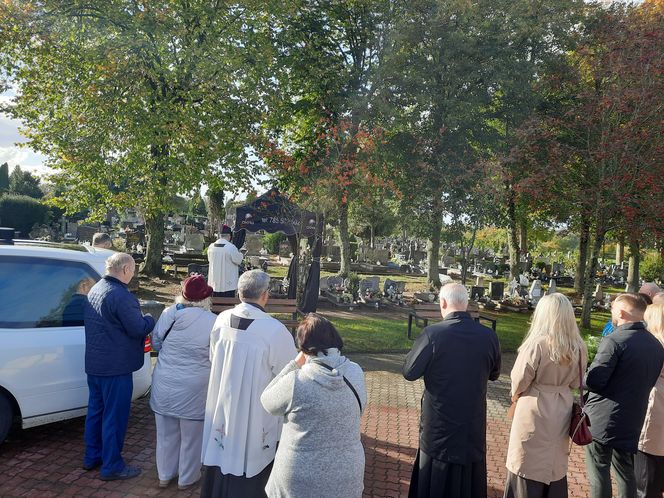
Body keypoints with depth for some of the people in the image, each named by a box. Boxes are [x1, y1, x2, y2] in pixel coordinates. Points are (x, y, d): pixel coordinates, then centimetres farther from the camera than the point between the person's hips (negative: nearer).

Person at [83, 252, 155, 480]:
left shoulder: (95, 289, 8)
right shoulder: (121, 295, -23)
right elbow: (138, 328, -21)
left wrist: (140, 318, 12)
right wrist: (150, 318, -1)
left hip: (94, 363, 10)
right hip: (115, 367, -9)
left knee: (96, 410, 20)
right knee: (114, 416, 3)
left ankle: (92, 457, 35)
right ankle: (112, 466, 15)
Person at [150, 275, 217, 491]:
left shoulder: (169, 313, -6)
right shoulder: (213, 321, -17)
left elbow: (155, 343, 5)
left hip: (165, 384, 4)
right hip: (193, 388, -3)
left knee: (166, 433, 20)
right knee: (191, 436, 15)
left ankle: (165, 475, 36)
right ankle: (187, 478, 30)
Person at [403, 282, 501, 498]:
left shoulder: (432, 333, -20)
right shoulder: (489, 336, -8)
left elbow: (409, 372, -11)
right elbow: (494, 374, 8)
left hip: (439, 427, -3)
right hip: (473, 426, 3)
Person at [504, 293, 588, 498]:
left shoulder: (537, 344, -22)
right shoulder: (578, 348, -4)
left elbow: (519, 380, -13)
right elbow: (575, 383, 7)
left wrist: (515, 395, 6)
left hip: (535, 413, -5)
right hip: (562, 414, 6)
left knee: (529, 469, 8)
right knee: (556, 467, 20)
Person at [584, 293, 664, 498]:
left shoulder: (614, 341, -19)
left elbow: (593, 380, -21)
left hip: (602, 419, -7)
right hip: (632, 421, 7)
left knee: (599, 472, 5)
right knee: (626, 473, 21)